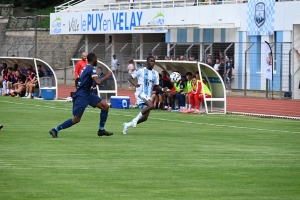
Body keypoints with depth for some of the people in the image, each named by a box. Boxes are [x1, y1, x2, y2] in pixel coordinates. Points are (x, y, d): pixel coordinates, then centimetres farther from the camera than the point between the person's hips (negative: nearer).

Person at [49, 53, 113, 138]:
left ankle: (101, 130, 9)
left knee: (105, 106, 3)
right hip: (81, 96, -10)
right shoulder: (91, 69, -16)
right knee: (76, 119, -11)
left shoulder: (86, 68, 14)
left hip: (87, 94, 10)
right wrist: (107, 76, -16)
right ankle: (55, 130, -2)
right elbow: (98, 82, -29)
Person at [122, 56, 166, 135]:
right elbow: (130, 78, 0)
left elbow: (157, 86, 17)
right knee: (151, 105, -33)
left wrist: (162, 89, -5)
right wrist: (135, 84, -21)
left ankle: (128, 125, 23)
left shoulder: (155, 73, 12)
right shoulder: (141, 71, -4)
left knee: (145, 118, 4)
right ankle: (136, 119, -19)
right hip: (141, 93, -7)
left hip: (148, 95, 7)